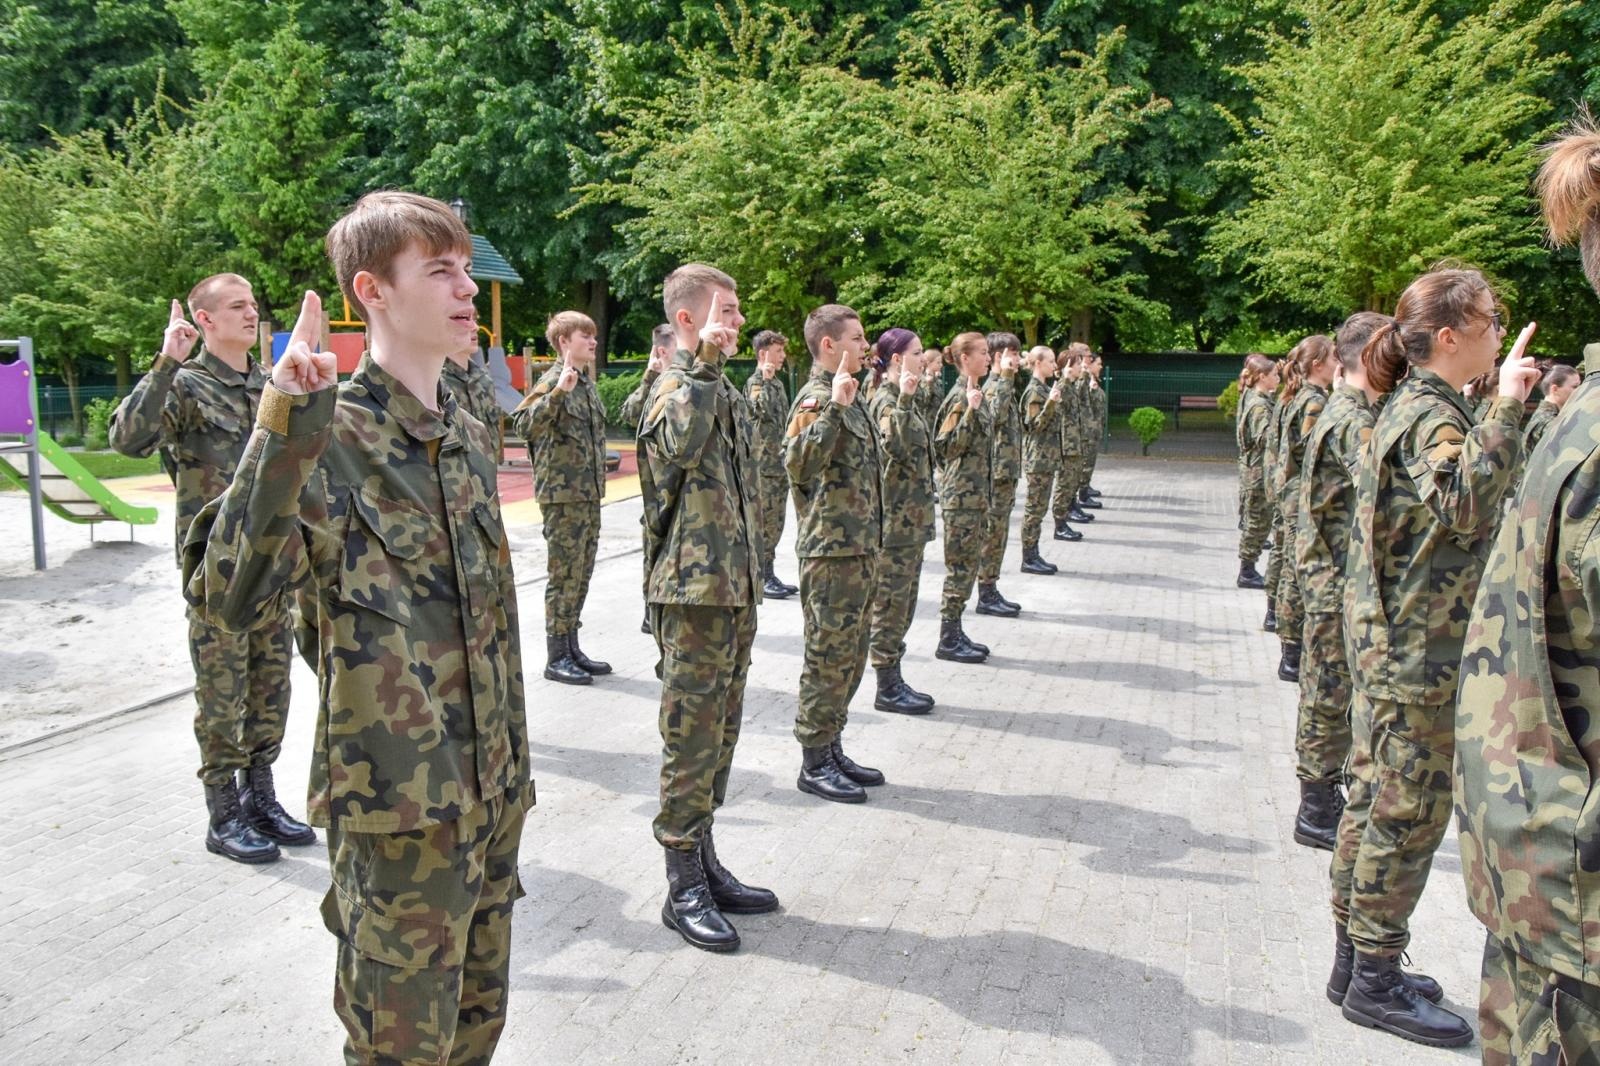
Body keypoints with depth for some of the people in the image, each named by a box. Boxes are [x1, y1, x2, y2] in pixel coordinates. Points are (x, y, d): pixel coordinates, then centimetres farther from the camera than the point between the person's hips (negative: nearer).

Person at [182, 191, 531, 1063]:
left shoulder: (470, 435, 8)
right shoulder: (326, 438, -13)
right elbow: (229, 598, -27)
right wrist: (283, 430, -34)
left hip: (491, 794, 7)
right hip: (395, 802, -7)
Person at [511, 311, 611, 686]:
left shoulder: (587, 382, 13)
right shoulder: (553, 381, -13)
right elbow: (522, 424, -28)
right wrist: (558, 392, -37)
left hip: (589, 493, 9)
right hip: (562, 493, -8)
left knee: (582, 573, 14)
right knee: (565, 574, -2)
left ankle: (571, 647, 24)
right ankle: (556, 658, 7)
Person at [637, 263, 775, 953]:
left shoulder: (726, 392, 17)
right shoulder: (675, 388, -11)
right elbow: (680, 443, -37)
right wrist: (706, 361, -30)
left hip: (735, 588, 9)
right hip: (693, 590, -9)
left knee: (720, 732, 15)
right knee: (692, 735, -2)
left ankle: (704, 862, 27)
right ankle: (683, 887, 9)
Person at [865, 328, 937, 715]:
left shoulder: (904, 397, 16)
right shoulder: (885, 399, -13)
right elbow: (898, 444, -33)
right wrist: (905, 399, -36)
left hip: (912, 515, 10)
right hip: (894, 516, -10)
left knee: (902, 602, 13)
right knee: (891, 602, -2)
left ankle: (894, 681, 21)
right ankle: (887, 688, 7)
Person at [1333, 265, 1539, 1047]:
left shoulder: (1413, 407, 14)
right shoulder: (1431, 415, -17)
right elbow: (1466, 500, -37)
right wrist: (1505, 407, -35)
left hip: (1392, 640, 10)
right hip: (1420, 652, -10)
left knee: (1376, 800, 15)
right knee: (1410, 814, 0)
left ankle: (1354, 956, 27)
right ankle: (1376, 982, 12)